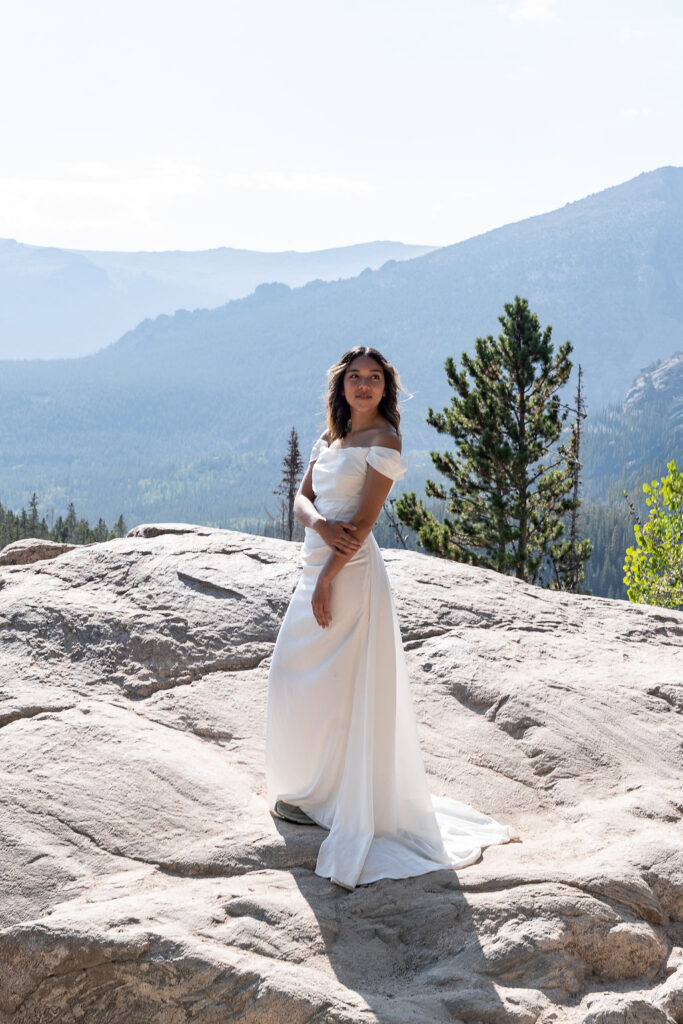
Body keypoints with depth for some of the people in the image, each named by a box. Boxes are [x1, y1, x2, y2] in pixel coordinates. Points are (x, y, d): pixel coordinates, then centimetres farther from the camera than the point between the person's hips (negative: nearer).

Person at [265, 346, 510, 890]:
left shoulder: (384, 441, -10)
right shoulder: (330, 437, 14)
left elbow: (364, 519, -15)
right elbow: (302, 497, 10)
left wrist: (327, 579, -18)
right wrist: (321, 523, -14)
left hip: (349, 571, -8)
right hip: (316, 564, 8)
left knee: (335, 686, -1)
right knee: (295, 677, 14)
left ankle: (321, 796, 11)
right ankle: (305, 787, 29)